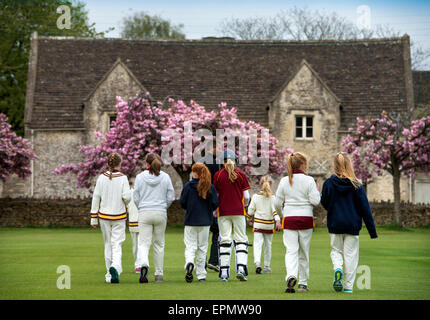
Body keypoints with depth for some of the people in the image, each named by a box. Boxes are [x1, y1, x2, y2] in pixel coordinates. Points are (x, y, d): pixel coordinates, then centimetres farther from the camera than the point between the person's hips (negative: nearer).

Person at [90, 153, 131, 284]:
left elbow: (96, 198, 0)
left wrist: (94, 219, 5)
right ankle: (115, 267, -28)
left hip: (104, 216, 2)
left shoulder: (101, 178, -1)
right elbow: (127, 196, -15)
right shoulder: (122, 178, -7)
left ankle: (110, 275, 16)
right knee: (117, 244, -1)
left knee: (108, 244, 13)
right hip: (119, 216, -2)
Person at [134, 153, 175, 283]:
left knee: (143, 243, -2)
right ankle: (159, 274, 15)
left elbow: (136, 198, 0)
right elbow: (171, 197, 2)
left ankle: (144, 264, -31)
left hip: (145, 214, -1)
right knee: (159, 244, 12)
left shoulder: (140, 177, -2)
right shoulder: (165, 177, 1)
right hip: (161, 214, 1)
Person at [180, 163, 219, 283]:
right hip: (205, 222, 2)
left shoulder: (188, 186, -6)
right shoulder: (210, 187, -2)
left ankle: (189, 263, -28)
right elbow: (215, 204, -3)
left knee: (190, 246, 2)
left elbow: (182, 203, -3)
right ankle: (201, 275, 11)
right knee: (202, 248, 10)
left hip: (190, 221, -2)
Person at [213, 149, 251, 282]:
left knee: (225, 241, 3)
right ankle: (241, 268, -8)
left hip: (223, 212, 0)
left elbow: (215, 196, 1)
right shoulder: (241, 174, 0)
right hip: (238, 211, 0)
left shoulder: (218, 175, 0)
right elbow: (246, 197, 0)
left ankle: (224, 272, 0)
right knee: (241, 239, 6)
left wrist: (214, 210, 17)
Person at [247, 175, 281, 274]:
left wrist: (251, 214, 22)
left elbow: (250, 211, 1)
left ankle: (257, 262, -29)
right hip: (269, 225, 1)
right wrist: (277, 220, -22)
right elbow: (275, 210, -16)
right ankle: (267, 266, 19)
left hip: (258, 224, -1)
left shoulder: (255, 196, -2)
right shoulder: (272, 197, -4)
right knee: (268, 245, 13)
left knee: (257, 244, -6)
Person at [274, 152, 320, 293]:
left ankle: (291, 275, -29)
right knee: (304, 252, 10)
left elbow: (277, 203, 5)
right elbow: (315, 201, -9)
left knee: (291, 250, -3)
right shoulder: (309, 180, -5)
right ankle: (303, 283, 15)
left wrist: (282, 213, 23)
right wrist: (317, 191, 11)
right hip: (306, 219, -1)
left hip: (289, 219, 1)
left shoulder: (284, 181, 3)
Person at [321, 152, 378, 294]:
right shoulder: (356, 185, -6)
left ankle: (337, 268, -15)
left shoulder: (329, 183, -5)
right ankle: (348, 286, 5)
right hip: (352, 225, 0)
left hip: (335, 224, 0)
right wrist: (372, 230, 0)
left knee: (336, 250, 16)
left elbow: (324, 204, 5)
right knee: (350, 254, 6)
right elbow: (365, 208, -3)